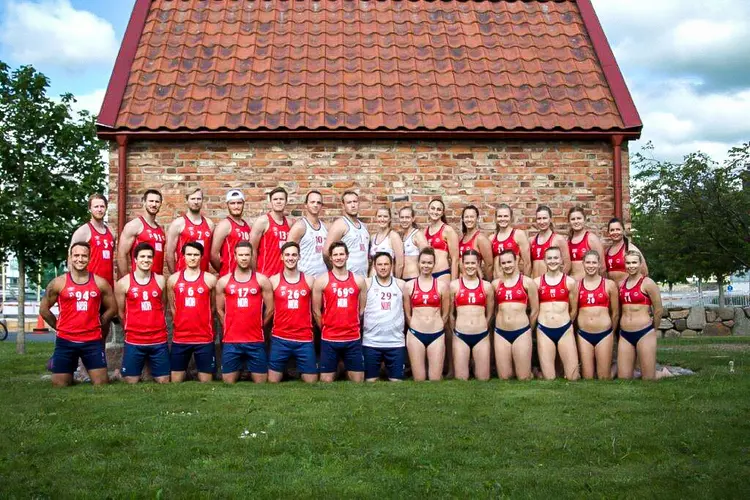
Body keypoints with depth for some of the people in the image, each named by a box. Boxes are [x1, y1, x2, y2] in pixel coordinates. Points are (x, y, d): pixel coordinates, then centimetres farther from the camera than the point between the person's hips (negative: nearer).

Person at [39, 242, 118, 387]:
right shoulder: (59, 283, -1)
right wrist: (59, 327, 6)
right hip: (65, 341, 0)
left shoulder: (100, 283, 1)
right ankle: (70, 376, 33)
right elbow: (44, 309, 8)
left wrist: (95, 324, 6)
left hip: (93, 341, 1)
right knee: (60, 385, 2)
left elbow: (112, 308, 11)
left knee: (101, 383, -1)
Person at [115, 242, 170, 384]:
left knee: (164, 381, 4)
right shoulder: (123, 283, -3)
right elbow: (121, 312, 7)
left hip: (159, 341, 1)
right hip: (134, 341, -1)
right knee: (131, 382, 3)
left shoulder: (160, 280, 2)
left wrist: (155, 327, 11)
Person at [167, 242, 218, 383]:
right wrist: (181, 323, 13)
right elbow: (172, 306, 14)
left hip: (204, 338, -1)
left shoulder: (210, 279, -1)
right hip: (180, 338, 1)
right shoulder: (173, 279, 4)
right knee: (176, 378, 7)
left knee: (206, 378, 4)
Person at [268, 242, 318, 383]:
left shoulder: (310, 280, 4)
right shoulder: (273, 281, 1)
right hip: (280, 339, -1)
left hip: (305, 339, 1)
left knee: (311, 381, 3)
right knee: (273, 380, 3)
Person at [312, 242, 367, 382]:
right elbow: (316, 311, 3)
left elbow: (362, 309, 11)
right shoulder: (322, 281, -1)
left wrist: (353, 327, 8)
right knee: (326, 379, 4)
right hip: (329, 339, -2)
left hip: (353, 339, 2)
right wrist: (326, 329, 7)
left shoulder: (359, 280, 6)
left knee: (358, 379, 6)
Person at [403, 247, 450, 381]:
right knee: (418, 378, 4)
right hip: (415, 335, 0)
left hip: (437, 335, 0)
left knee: (436, 378, 0)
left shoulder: (442, 285, 3)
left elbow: (445, 314, 9)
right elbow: (407, 314, 9)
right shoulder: (409, 286, 4)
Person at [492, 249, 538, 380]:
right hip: (500, 332, 2)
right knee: (504, 377, 3)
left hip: (521, 332, -2)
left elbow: (535, 311, 6)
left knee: (524, 377, -1)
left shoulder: (527, 282, 1)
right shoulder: (495, 283, 8)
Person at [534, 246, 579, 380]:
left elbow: (574, 309, 11)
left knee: (572, 377, -1)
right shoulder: (537, 282, 3)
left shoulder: (570, 282, 2)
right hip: (544, 330, 0)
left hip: (565, 330, 0)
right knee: (548, 377, 1)